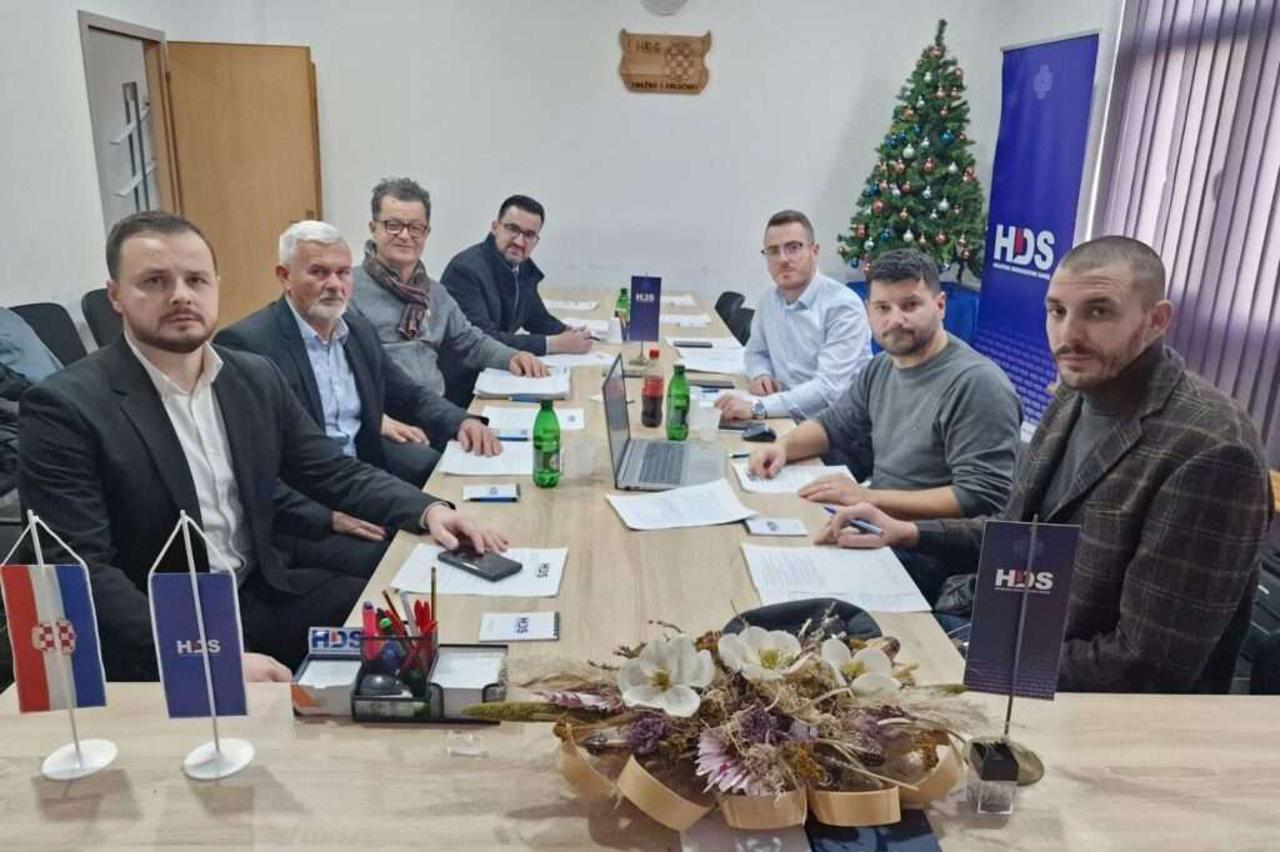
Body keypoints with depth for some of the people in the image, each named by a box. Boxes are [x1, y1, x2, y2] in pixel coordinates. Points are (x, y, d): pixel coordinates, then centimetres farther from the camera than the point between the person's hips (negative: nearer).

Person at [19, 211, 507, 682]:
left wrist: (429, 510, -9)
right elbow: (81, 572, -18)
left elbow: (333, 473, 9)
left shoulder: (256, 378, 5)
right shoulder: (64, 408, -12)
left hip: (261, 595, 6)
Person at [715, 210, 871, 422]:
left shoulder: (843, 306, -16)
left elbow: (829, 389, -25)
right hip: (789, 419, 6)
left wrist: (756, 407, -33)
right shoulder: (769, 301, 7)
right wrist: (761, 375, 0)